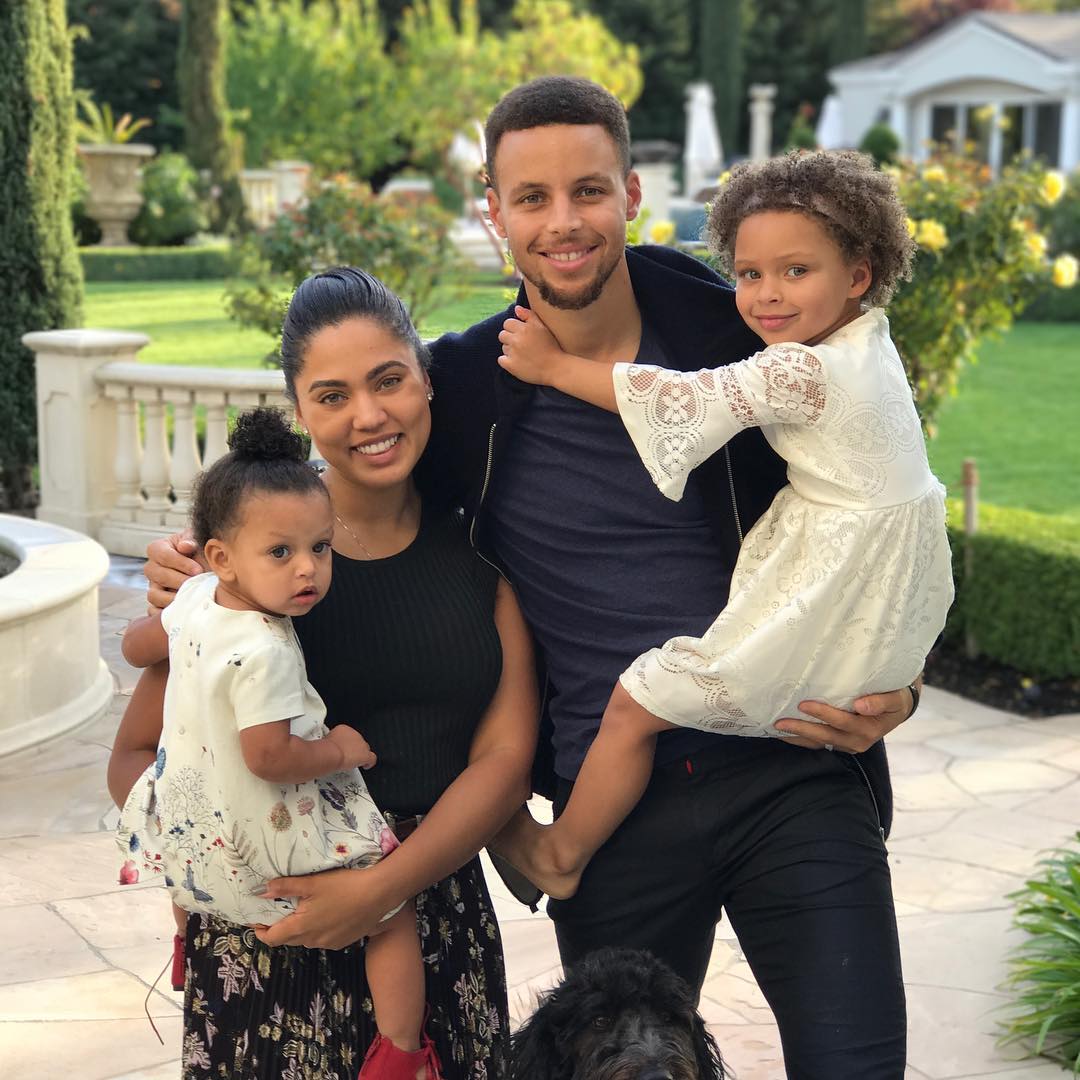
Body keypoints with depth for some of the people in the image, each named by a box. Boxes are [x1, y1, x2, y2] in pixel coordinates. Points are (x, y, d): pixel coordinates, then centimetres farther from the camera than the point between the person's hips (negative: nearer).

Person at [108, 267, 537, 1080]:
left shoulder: (480, 546, 0)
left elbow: (506, 756, -4)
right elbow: (136, 756, -2)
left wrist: (384, 887, -18)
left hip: (439, 910, 2)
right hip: (270, 931, -2)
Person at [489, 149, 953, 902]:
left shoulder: (801, 373, -23)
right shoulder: (870, 341, 6)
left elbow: (679, 400, -17)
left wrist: (553, 365, -8)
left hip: (829, 608, -9)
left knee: (636, 702, 0)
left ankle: (560, 856, 16)